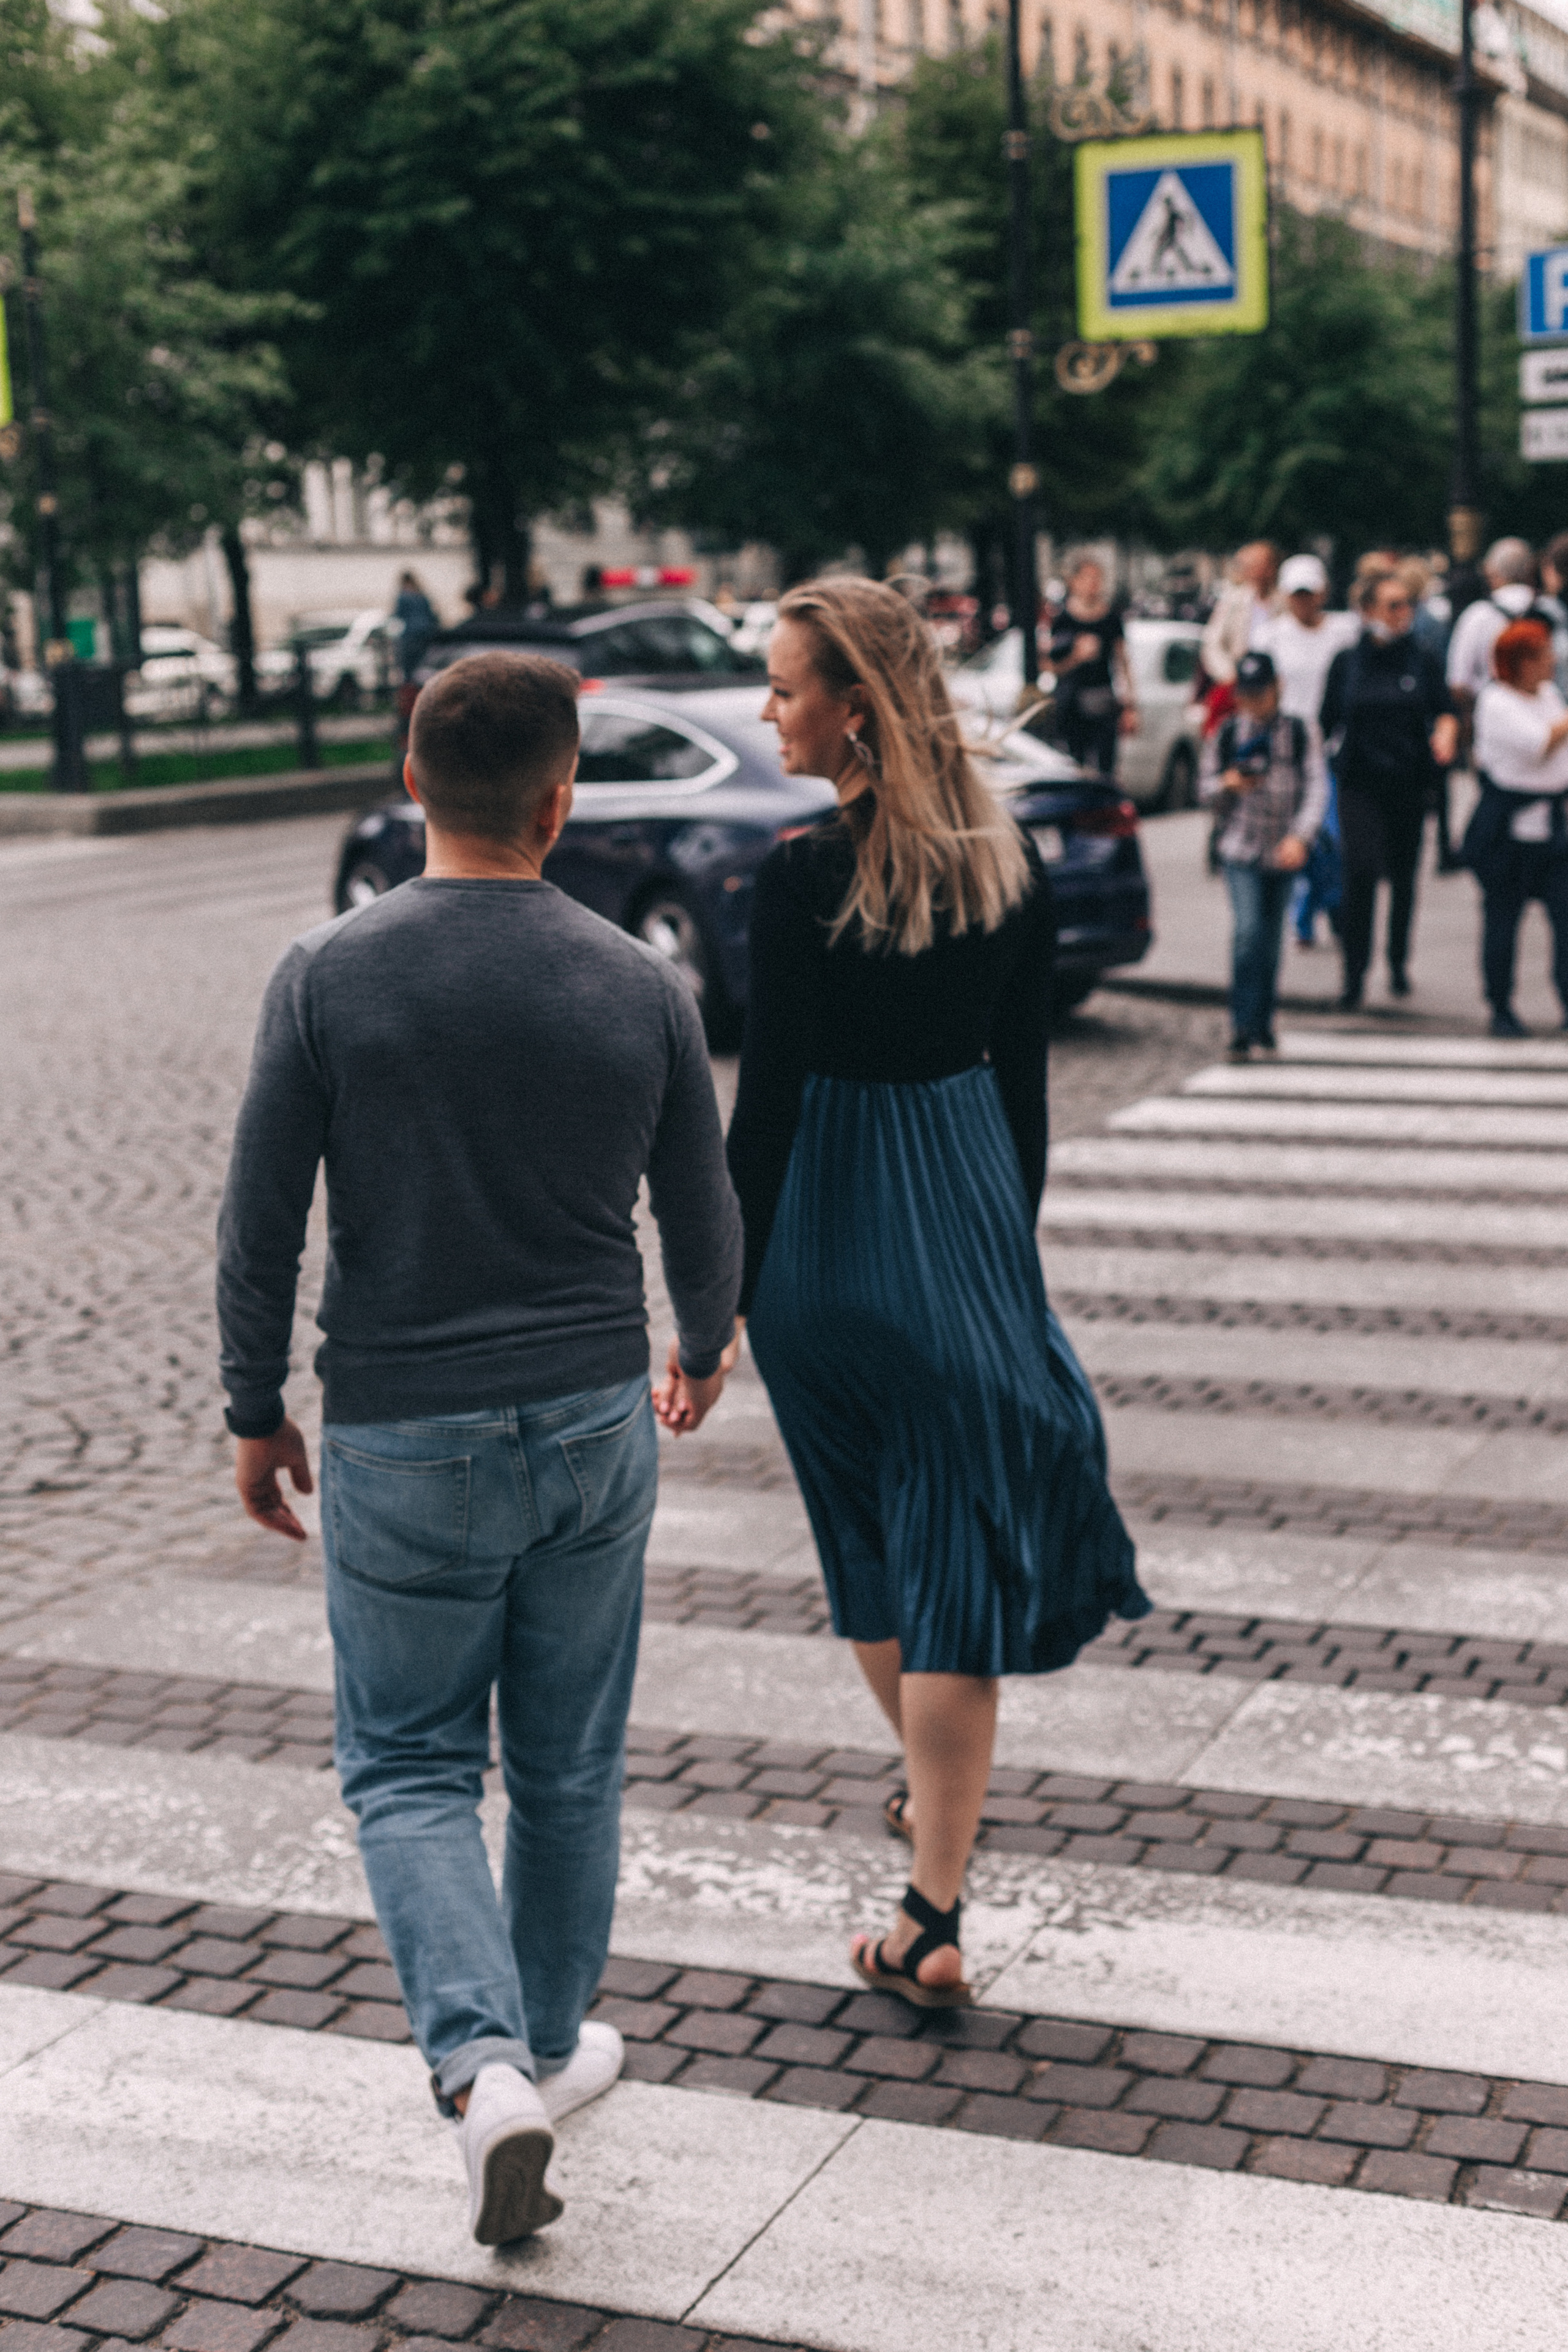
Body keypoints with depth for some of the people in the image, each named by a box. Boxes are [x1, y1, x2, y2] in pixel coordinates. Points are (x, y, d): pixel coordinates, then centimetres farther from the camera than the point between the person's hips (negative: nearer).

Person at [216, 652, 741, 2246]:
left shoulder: (326, 976, -10)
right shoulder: (638, 989, -5)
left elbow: (260, 1225, -8)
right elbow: (701, 1224, 5)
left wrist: (255, 1414, 6)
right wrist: (702, 1349, 25)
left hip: (402, 1442, -2)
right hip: (593, 1427, 2)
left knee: (409, 1771, 11)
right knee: (570, 1769, 18)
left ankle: (482, 2062, -7)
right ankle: (548, 2045, 34)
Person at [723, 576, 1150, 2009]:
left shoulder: (806, 878, -15)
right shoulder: (1012, 865, 0)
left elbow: (767, 1100, -13)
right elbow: (1024, 1080, 7)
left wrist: (725, 1292, -5)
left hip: (833, 1236, -3)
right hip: (973, 1219, 3)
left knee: (866, 1532, 20)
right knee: (958, 1545, 3)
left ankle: (929, 1792, 41)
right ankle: (935, 1922, 1)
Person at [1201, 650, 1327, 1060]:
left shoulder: (1301, 733, 1)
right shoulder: (1227, 734, 3)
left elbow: (1316, 788, -5)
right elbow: (1206, 789, 10)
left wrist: (1300, 835, -20)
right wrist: (1229, 784, -13)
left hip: (1284, 853, 1)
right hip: (1240, 848, -1)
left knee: (1270, 939, 9)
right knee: (1248, 930, -16)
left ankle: (1263, 1024, 24)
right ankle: (1243, 1026, -13)